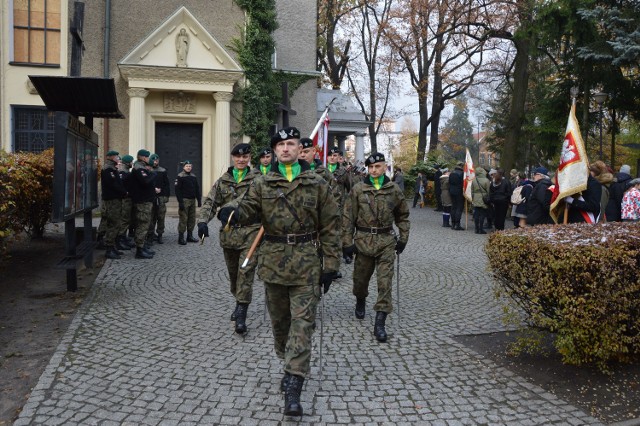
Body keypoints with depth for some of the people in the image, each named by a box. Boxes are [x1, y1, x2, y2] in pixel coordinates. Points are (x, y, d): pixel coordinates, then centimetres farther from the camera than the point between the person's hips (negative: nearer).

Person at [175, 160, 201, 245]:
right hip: (184, 200, -6)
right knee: (183, 219, -7)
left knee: (192, 219, 9)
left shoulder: (193, 177, 14)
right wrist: (180, 202, -17)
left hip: (192, 200, 7)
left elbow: (197, 189, 17)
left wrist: (199, 200, 10)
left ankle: (190, 236, 19)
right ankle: (181, 238, -2)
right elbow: (177, 190, -12)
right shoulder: (180, 176, -6)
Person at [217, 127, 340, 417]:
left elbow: (329, 226, 1)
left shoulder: (317, 184, 1)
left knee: (302, 322, -6)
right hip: (273, 260, 2)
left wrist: (330, 265, -2)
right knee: (279, 320, 15)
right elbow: (249, 208, -7)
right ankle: (290, 365, 38)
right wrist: (233, 211, -32)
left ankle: (293, 385, -4)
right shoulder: (263, 184, 5)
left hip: (306, 263, -2)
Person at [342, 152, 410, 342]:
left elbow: (402, 215, 15)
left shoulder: (393, 190, 3)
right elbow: (348, 217, -1)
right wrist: (347, 242, -5)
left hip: (386, 241, 0)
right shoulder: (358, 189, -1)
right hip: (363, 240, 0)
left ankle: (380, 323, -1)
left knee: (385, 282, -6)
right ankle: (360, 301, 46)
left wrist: (403, 238, 9)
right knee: (360, 277, 14)